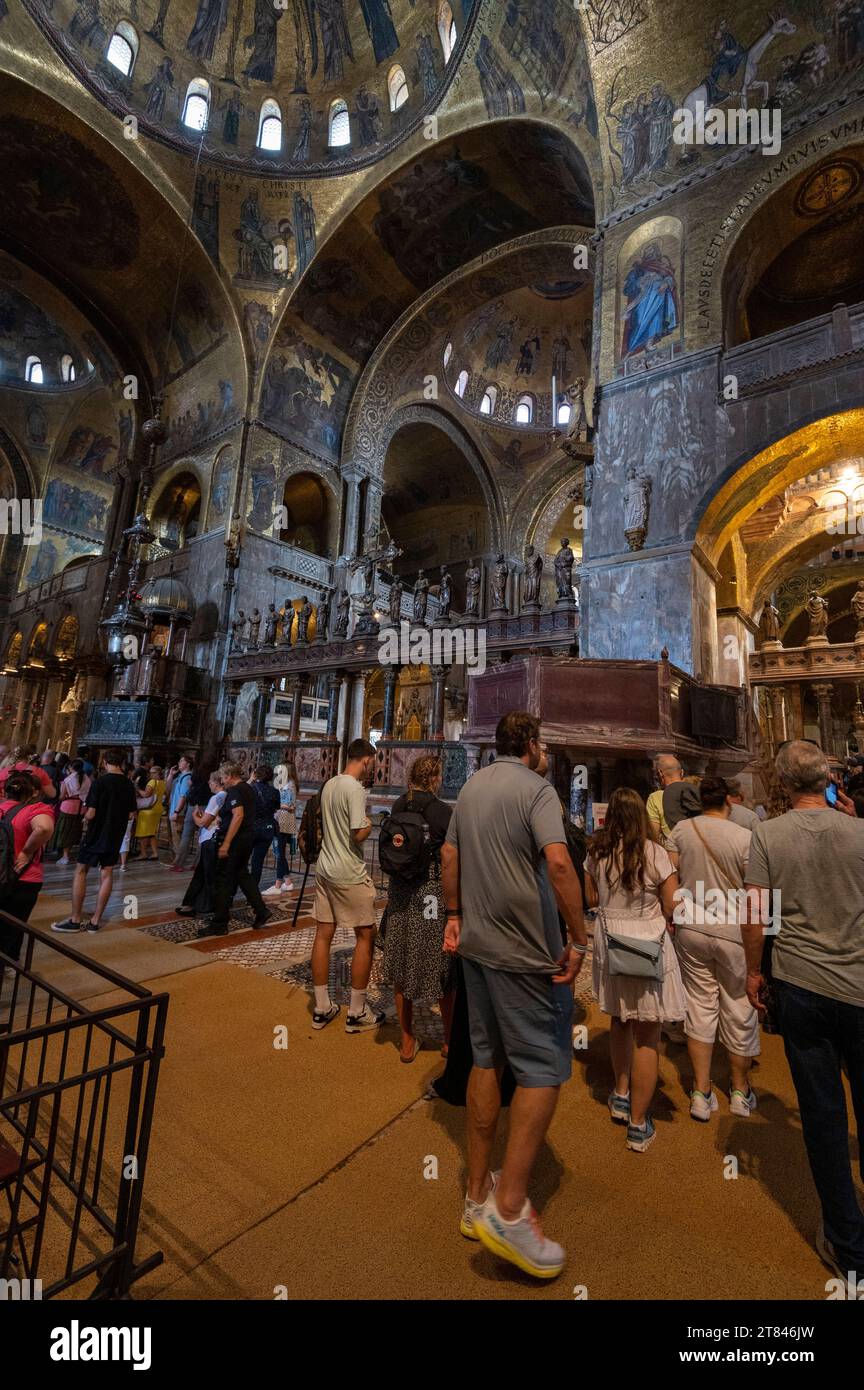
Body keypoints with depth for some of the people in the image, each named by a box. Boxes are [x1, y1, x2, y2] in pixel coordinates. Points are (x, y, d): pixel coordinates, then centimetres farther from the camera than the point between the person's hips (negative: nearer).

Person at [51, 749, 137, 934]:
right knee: (107, 874, 8)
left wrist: (86, 819, 4)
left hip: (96, 834, -5)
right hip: (116, 836, 5)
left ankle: (75, 920, 10)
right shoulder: (129, 785, 0)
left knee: (81, 871, 8)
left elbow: (90, 814, -17)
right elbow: (131, 815, 4)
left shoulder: (100, 782, -15)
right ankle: (95, 921, 13)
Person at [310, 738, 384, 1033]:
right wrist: (369, 822, -4)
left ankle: (322, 1008, 24)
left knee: (323, 934, 12)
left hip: (324, 869, 8)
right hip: (349, 875, -8)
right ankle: (357, 1013, 14)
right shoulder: (355, 789, -18)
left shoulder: (329, 785, 8)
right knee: (366, 935, 5)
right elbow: (359, 834, -23)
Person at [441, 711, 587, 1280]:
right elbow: (558, 861, -26)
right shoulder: (536, 788, -13)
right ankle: (509, 1207, 10)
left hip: (477, 941, 8)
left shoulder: (471, 787, 9)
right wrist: (579, 940, -18)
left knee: (488, 1059, 19)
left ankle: (478, 1196, 31)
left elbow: (450, 855, 14)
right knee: (545, 1067, 8)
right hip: (525, 950, -7)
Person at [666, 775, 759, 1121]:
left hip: (691, 929, 2)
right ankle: (741, 1091, 34)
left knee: (700, 1005, 14)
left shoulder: (681, 830, -5)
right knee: (739, 1009, 15)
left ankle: (701, 1093, 23)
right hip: (733, 932, -2)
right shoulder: (744, 837, -13)